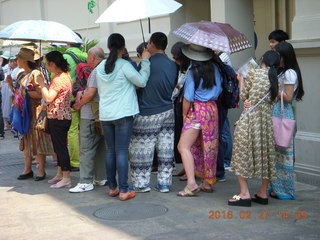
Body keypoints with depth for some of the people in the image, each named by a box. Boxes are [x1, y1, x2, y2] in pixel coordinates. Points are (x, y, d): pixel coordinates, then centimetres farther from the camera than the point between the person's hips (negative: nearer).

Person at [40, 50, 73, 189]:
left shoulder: (58, 78, -18)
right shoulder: (65, 75, 13)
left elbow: (48, 98, -23)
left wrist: (42, 83, -15)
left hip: (58, 118, -10)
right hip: (62, 116, 10)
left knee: (61, 147, -5)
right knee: (59, 146, 17)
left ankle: (66, 179, -1)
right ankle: (60, 174, 27)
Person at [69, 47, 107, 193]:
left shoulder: (96, 71, -14)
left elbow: (91, 93, -21)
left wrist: (78, 105, -6)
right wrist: (82, 100, 13)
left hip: (90, 116, -9)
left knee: (87, 149, -6)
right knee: (101, 147, 14)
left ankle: (85, 182, -4)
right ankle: (101, 178, 20)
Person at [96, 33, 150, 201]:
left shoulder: (100, 67, 8)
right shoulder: (124, 65, -10)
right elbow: (142, 81, -9)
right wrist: (145, 61, -2)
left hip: (105, 114, 5)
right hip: (123, 114, -5)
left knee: (110, 151, 12)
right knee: (122, 151, -4)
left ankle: (112, 187, 18)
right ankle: (123, 190, -2)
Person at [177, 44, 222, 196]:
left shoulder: (193, 72, -12)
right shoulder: (214, 68, 5)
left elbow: (188, 98, -11)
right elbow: (219, 90, 13)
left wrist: (184, 115, 1)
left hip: (197, 111, -7)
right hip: (213, 109, 7)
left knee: (183, 146, -8)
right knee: (208, 147, 15)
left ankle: (191, 184, -19)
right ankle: (208, 183, 22)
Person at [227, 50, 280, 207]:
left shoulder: (253, 73, -5)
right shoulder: (275, 79, 8)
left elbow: (243, 96, 1)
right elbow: (272, 101, 12)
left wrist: (241, 81, 17)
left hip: (249, 118, -5)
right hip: (266, 120, 5)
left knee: (243, 154, -1)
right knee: (264, 153, 11)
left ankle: (244, 194, -8)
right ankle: (263, 194, 17)